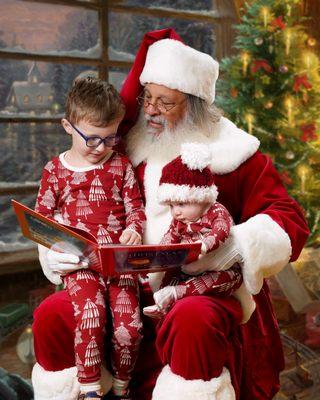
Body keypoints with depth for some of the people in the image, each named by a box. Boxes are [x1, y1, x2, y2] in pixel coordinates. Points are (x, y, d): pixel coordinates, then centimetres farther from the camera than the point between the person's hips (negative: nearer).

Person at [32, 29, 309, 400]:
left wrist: (235, 246, -24)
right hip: (136, 288, 4)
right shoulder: (131, 150, 12)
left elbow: (290, 222, -4)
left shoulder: (231, 152, 0)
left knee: (193, 321, -37)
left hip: (209, 288, -4)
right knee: (51, 315, -14)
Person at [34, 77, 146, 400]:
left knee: (129, 323, -12)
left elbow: (135, 207, 12)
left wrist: (134, 229, -9)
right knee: (90, 317, -26)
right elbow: (42, 215, 14)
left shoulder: (121, 165, 10)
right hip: (79, 262, -1)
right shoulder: (55, 170, 8)